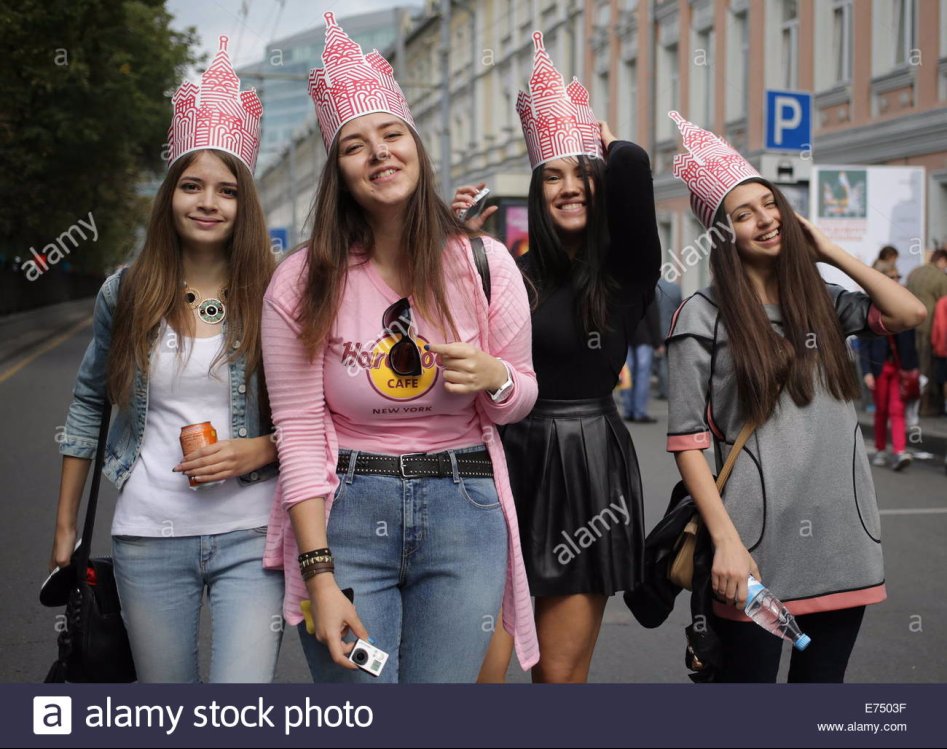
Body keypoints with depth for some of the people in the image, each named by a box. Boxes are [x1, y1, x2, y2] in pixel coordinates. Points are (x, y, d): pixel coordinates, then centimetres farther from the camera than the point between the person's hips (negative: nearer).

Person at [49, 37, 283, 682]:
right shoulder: (126, 295, 4)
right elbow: (89, 405, 14)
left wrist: (258, 451, -15)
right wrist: (65, 526, 15)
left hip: (249, 538, -2)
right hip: (149, 538, 2)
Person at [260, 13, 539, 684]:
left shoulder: (486, 264, 0)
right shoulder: (302, 284, -4)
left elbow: (521, 398, 11)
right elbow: (299, 431, -5)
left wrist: (493, 377, -15)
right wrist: (319, 576, -10)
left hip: (464, 513, 1)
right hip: (345, 516, -1)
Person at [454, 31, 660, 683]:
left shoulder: (628, 272, -1)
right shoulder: (514, 276, 7)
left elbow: (633, 169, -17)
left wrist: (602, 137, 5)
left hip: (590, 473, -2)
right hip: (513, 462, 2)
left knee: (561, 670, 2)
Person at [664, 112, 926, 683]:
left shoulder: (821, 301, 12)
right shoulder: (705, 316, -3)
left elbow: (909, 314, -3)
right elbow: (687, 442, -7)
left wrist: (831, 252, 4)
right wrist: (726, 540, -16)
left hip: (843, 533, 5)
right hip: (758, 543, -4)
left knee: (822, 679, 14)